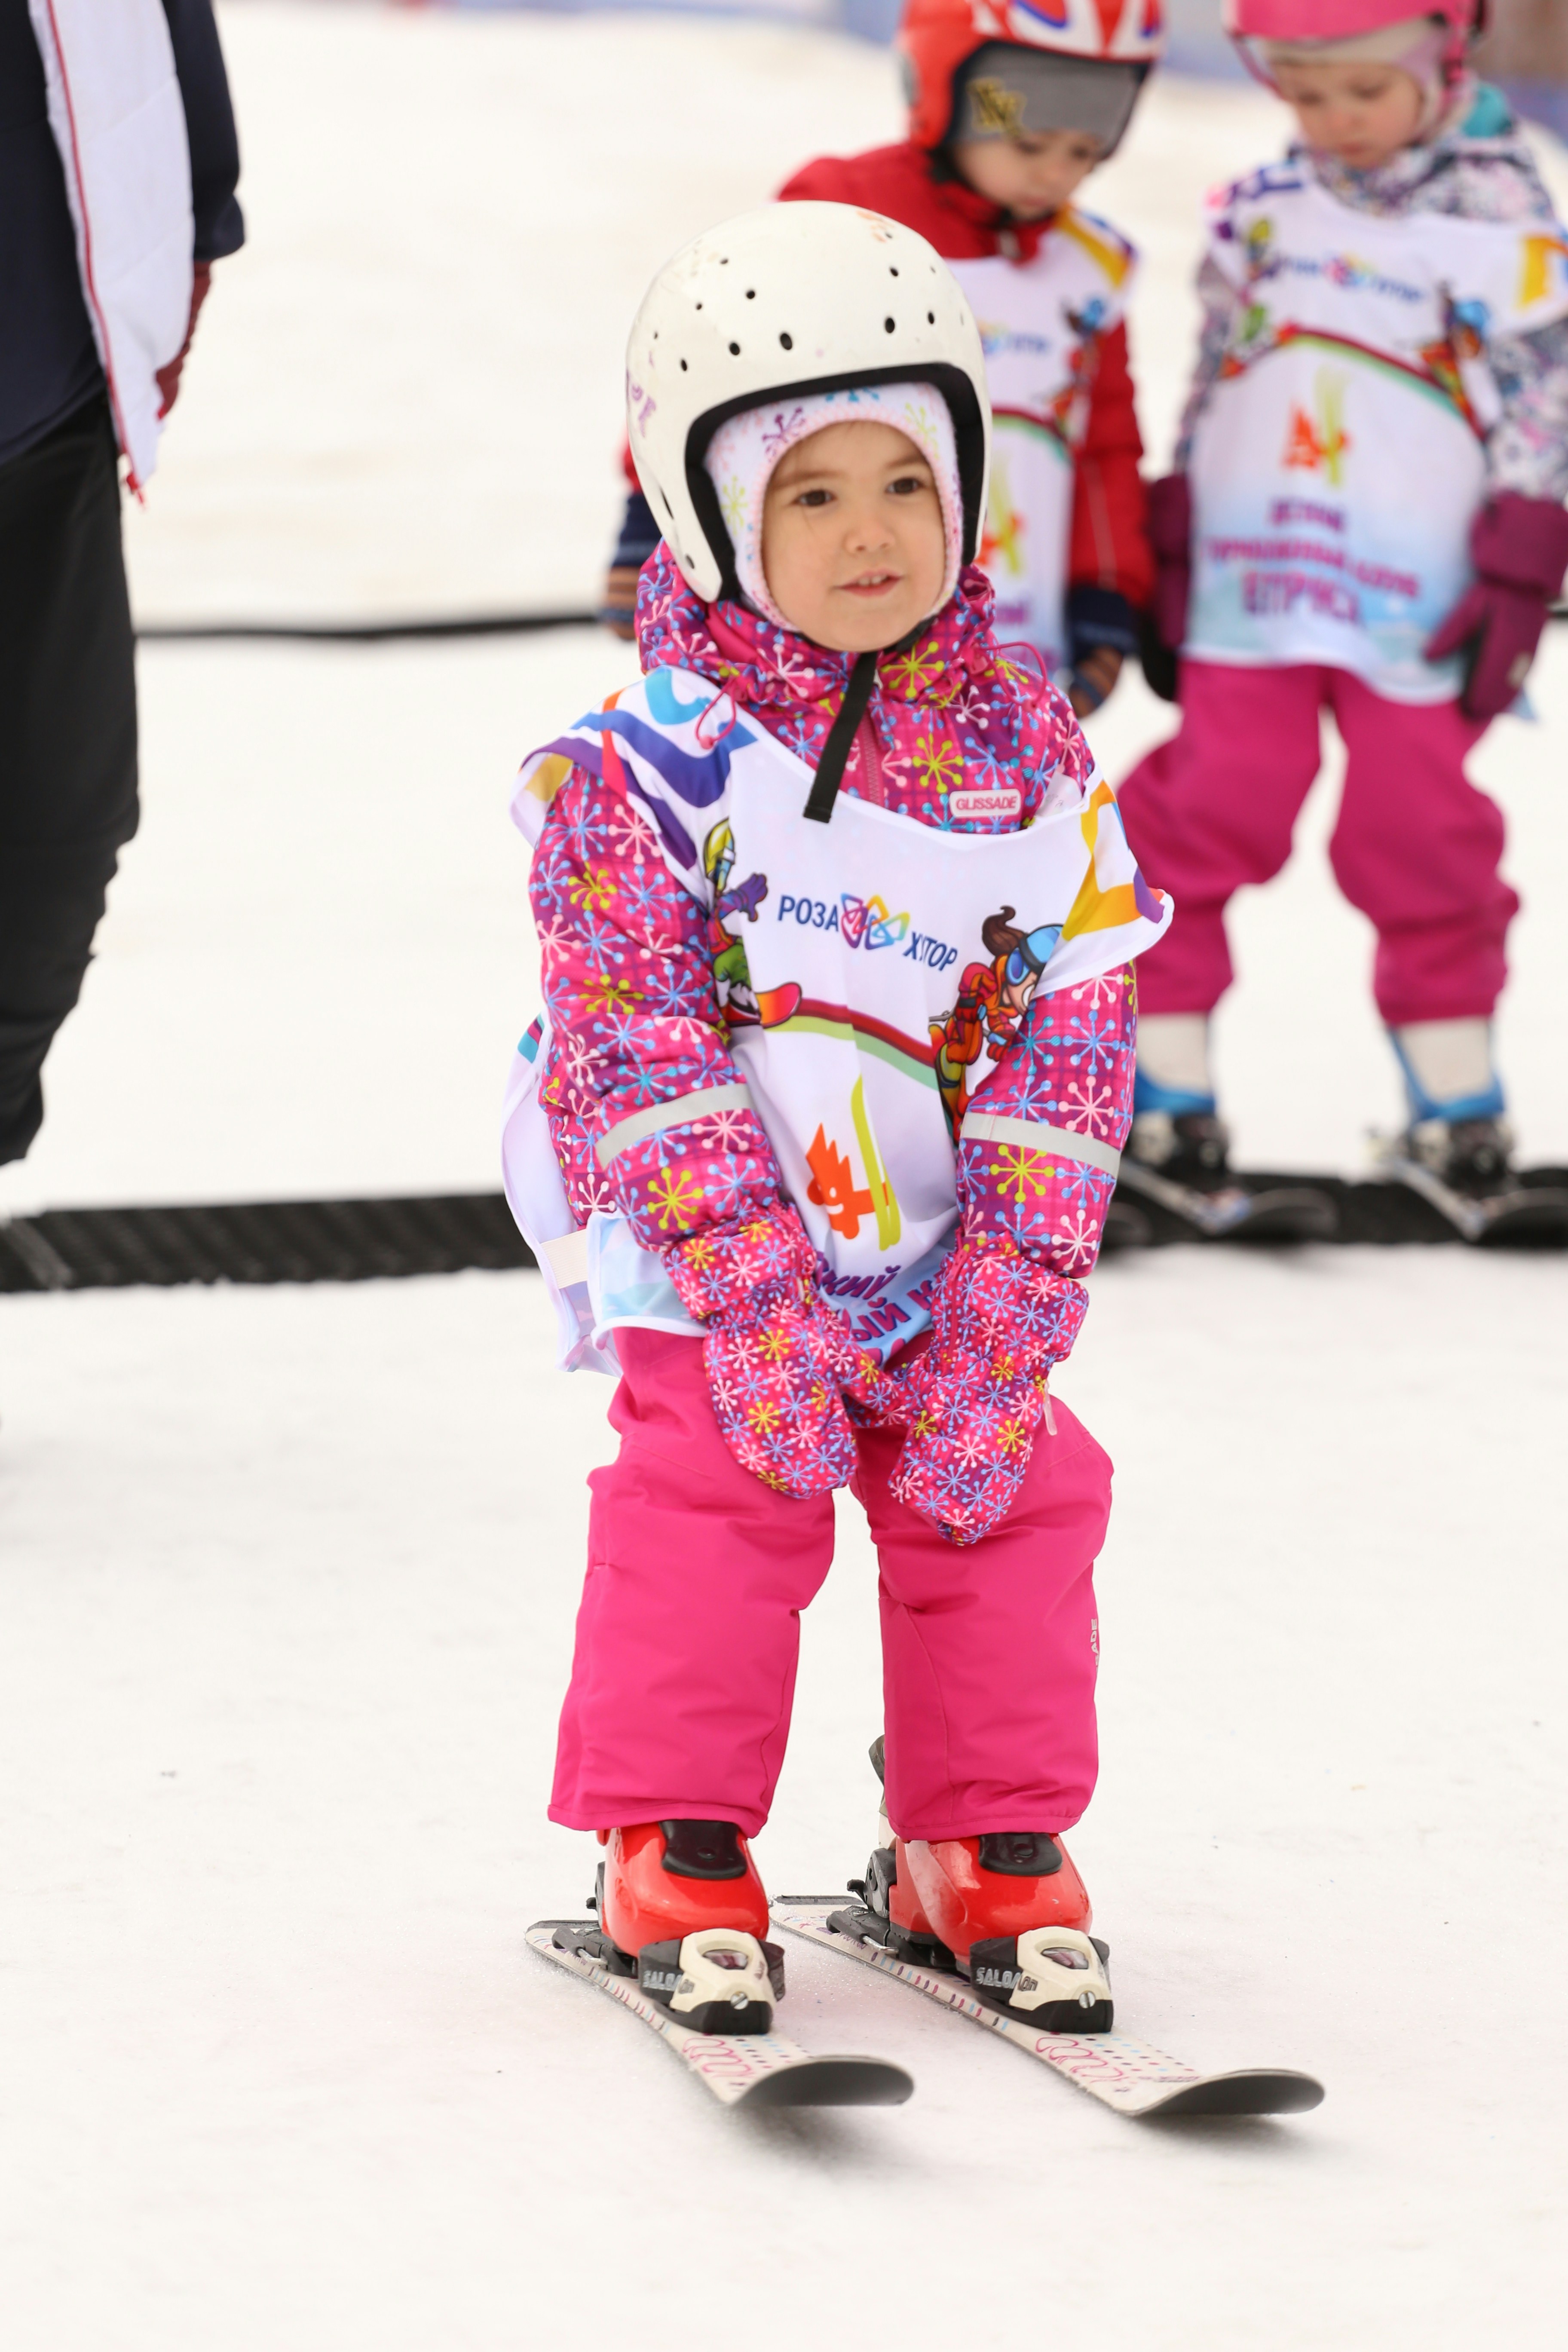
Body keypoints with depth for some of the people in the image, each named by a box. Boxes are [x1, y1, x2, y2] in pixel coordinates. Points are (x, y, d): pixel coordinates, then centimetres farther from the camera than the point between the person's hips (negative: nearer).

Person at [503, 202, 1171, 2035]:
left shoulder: (1029, 764, -2)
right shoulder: (646, 765, -11)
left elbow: (1066, 1054, -3)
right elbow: (642, 1043, -14)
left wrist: (1000, 1331, -11)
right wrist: (755, 1300, -21)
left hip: (954, 1259, 3)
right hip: (711, 1259, -3)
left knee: (1009, 1503, -2)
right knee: (709, 1509, -14)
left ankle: (990, 1843, 16)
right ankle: (675, 1850, 3)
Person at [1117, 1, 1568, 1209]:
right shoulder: (1260, 211, 9)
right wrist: (1174, 553, 12)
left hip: (1417, 604, -2)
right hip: (1251, 580, 3)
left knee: (1419, 836, 2)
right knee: (1210, 812, 1)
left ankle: (1456, 1095, 18)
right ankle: (1162, 1082, 9)